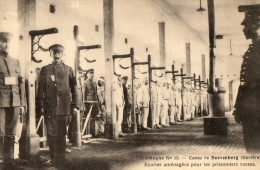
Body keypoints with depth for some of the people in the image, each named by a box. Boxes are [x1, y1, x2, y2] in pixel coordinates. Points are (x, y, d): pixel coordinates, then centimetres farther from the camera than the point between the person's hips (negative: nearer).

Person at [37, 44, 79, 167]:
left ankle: (59, 159, 15)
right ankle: (53, 158, 16)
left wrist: (75, 105, 3)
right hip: (49, 106, 1)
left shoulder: (68, 69, 9)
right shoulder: (44, 69, 9)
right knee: (51, 133, 4)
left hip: (63, 107, 0)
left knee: (61, 134, 5)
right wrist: (41, 105, 0)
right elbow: (40, 89, 7)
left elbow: (74, 88, 8)